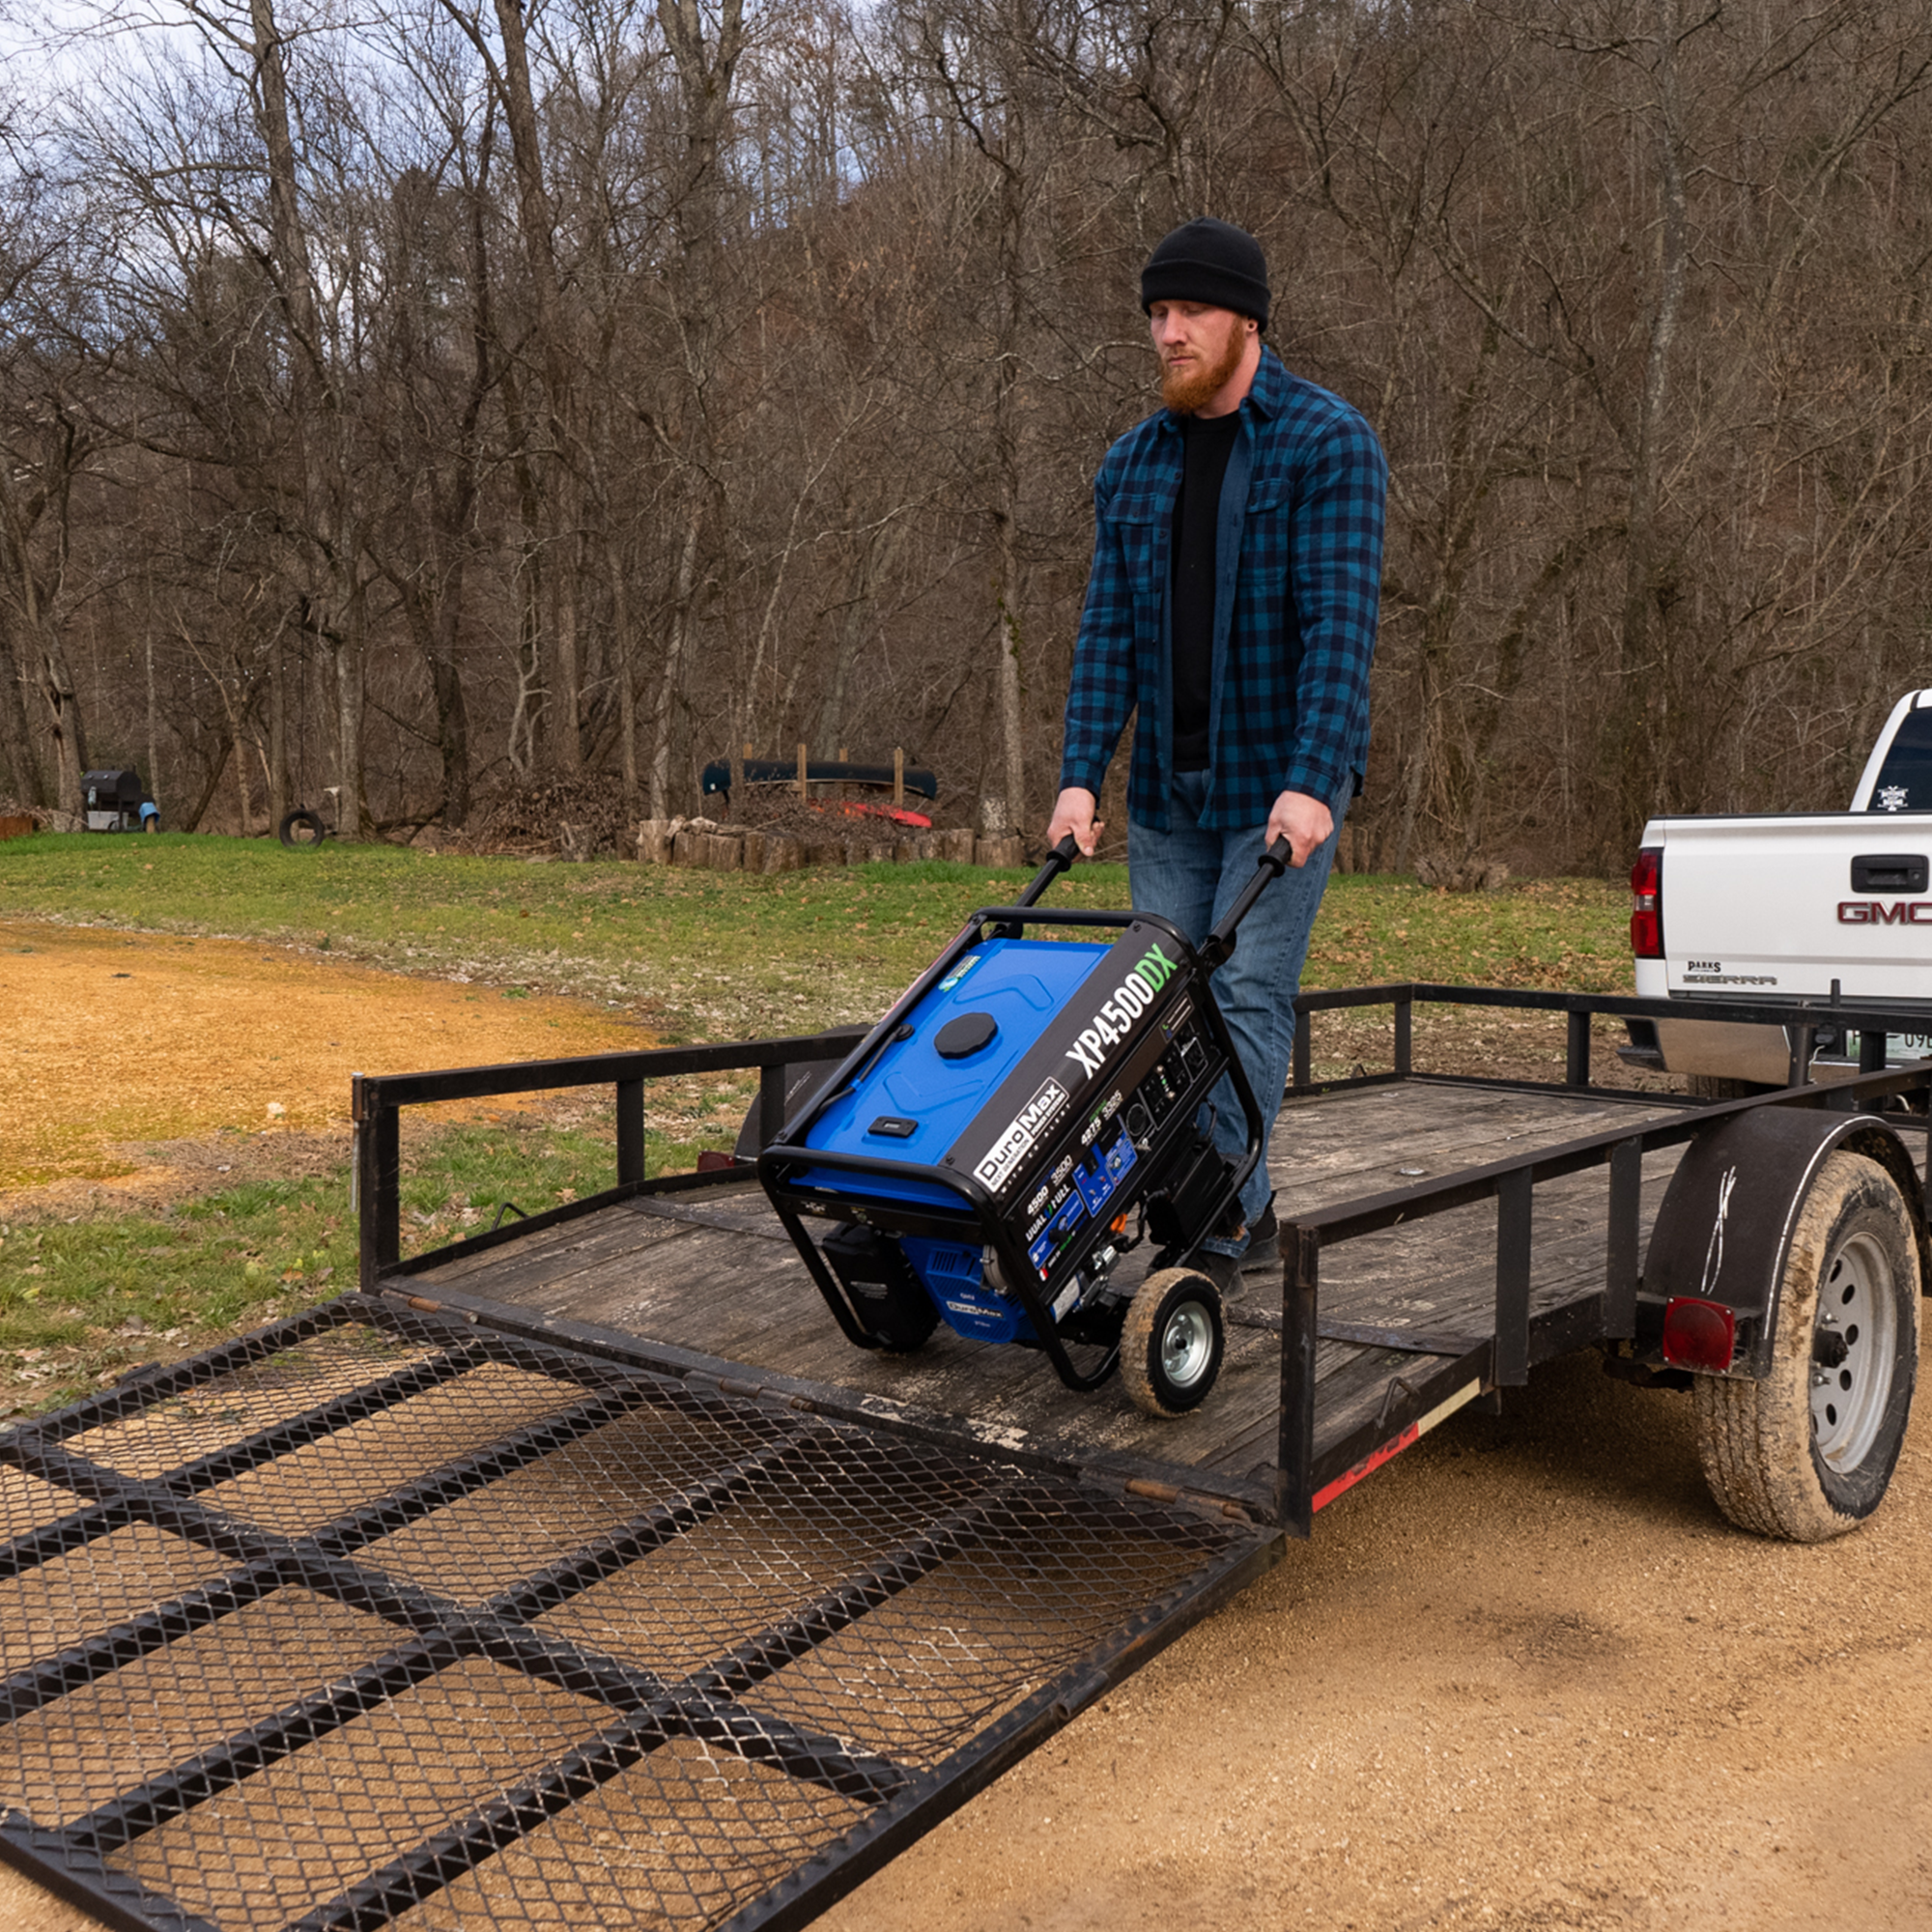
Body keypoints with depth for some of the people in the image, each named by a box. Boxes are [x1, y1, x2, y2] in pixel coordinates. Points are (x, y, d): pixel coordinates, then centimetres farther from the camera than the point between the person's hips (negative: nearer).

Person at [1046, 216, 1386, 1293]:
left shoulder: (1329, 444, -7)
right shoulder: (1133, 466, 10)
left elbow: (1342, 624, -16)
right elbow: (1110, 630, 6)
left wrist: (1309, 783, -26)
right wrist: (1081, 775, -5)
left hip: (1284, 784, -6)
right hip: (1168, 790, 6)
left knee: (1248, 996, -8)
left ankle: (1212, 1227, -1)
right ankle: (1247, 1218, 20)